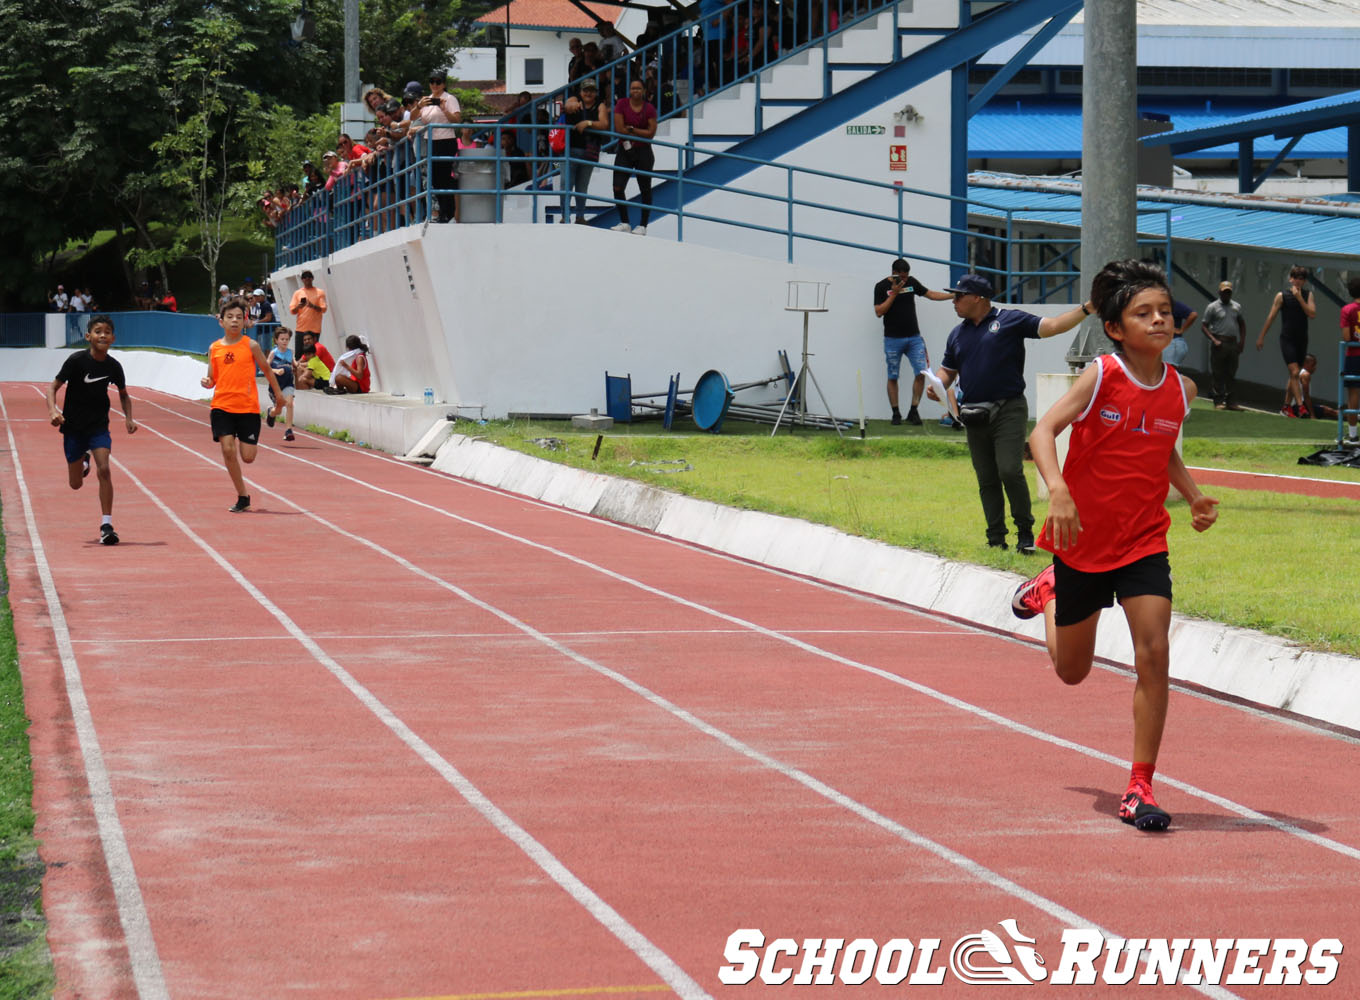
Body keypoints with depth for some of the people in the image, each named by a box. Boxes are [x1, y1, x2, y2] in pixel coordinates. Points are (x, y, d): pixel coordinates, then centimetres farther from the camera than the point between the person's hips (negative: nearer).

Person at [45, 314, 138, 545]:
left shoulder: (113, 366, -5)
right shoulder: (76, 360, -15)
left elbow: (123, 395, 13)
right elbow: (53, 387, -10)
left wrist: (128, 418, -3)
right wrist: (53, 410, -28)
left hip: (99, 426, 1)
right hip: (73, 426, -1)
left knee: (104, 470, -21)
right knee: (76, 483, 9)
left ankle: (106, 525, -14)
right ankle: (84, 459, 47)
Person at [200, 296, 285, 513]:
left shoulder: (250, 346, -1)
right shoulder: (214, 348, 5)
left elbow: (266, 369, 11)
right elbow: (212, 379, 11)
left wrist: (279, 395, 17)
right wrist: (206, 383, -12)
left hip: (248, 407, -1)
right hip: (222, 406, 1)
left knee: (247, 457, -3)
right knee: (227, 450, -12)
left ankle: (244, 442, 37)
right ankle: (243, 497, 1)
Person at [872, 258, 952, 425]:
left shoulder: (911, 282, 8)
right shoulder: (882, 286, -3)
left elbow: (931, 295, 16)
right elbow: (879, 312, -10)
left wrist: (954, 295, 9)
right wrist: (894, 294, -16)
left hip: (914, 337, 3)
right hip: (893, 339, -3)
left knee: (921, 373, -6)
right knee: (893, 377, 1)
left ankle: (913, 411, 3)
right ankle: (896, 413, 9)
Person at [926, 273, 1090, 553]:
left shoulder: (1011, 320, -1)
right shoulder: (958, 334, 17)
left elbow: (1052, 326, -6)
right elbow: (947, 370, 25)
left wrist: (1086, 309, -17)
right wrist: (938, 386, 3)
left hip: (1008, 411, -6)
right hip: (974, 417, 6)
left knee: (1010, 471, -16)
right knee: (986, 480, 6)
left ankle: (1025, 532, -3)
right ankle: (996, 538, 12)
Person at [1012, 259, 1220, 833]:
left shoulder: (1180, 389, -1)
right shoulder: (1101, 376, -15)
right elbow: (1043, 431, -22)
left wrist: (1194, 497, 3)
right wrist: (1057, 490, -38)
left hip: (1144, 543, 2)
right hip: (1083, 541, -2)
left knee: (1153, 654, -16)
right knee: (1072, 672, 15)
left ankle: (1141, 786, -5)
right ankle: (1050, 592, 51)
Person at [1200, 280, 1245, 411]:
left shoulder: (1236, 307, 15)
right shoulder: (1212, 307, 0)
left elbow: (1242, 323, 24)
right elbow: (1204, 325, -3)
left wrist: (1242, 340, 11)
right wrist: (1214, 340, -14)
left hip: (1233, 343, 5)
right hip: (1219, 344, -5)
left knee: (1231, 373, 7)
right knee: (1217, 373, -4)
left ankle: (1229, 401, 12)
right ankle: (1218, 401, -1)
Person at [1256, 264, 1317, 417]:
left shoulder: (1308, 295, 5)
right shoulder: (1282, 296, -3)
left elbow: (1312, 314, -9)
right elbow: (1271, 317, 2)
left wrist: (1299, 297, -15)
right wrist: (1261, 337, 5)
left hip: (1302, 340, 4)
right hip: (1287, 339, -4)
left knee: (1294, 375, 11)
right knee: (1294, 372, -15)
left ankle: (1286, 406, 22)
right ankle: (1300, 406, -18)